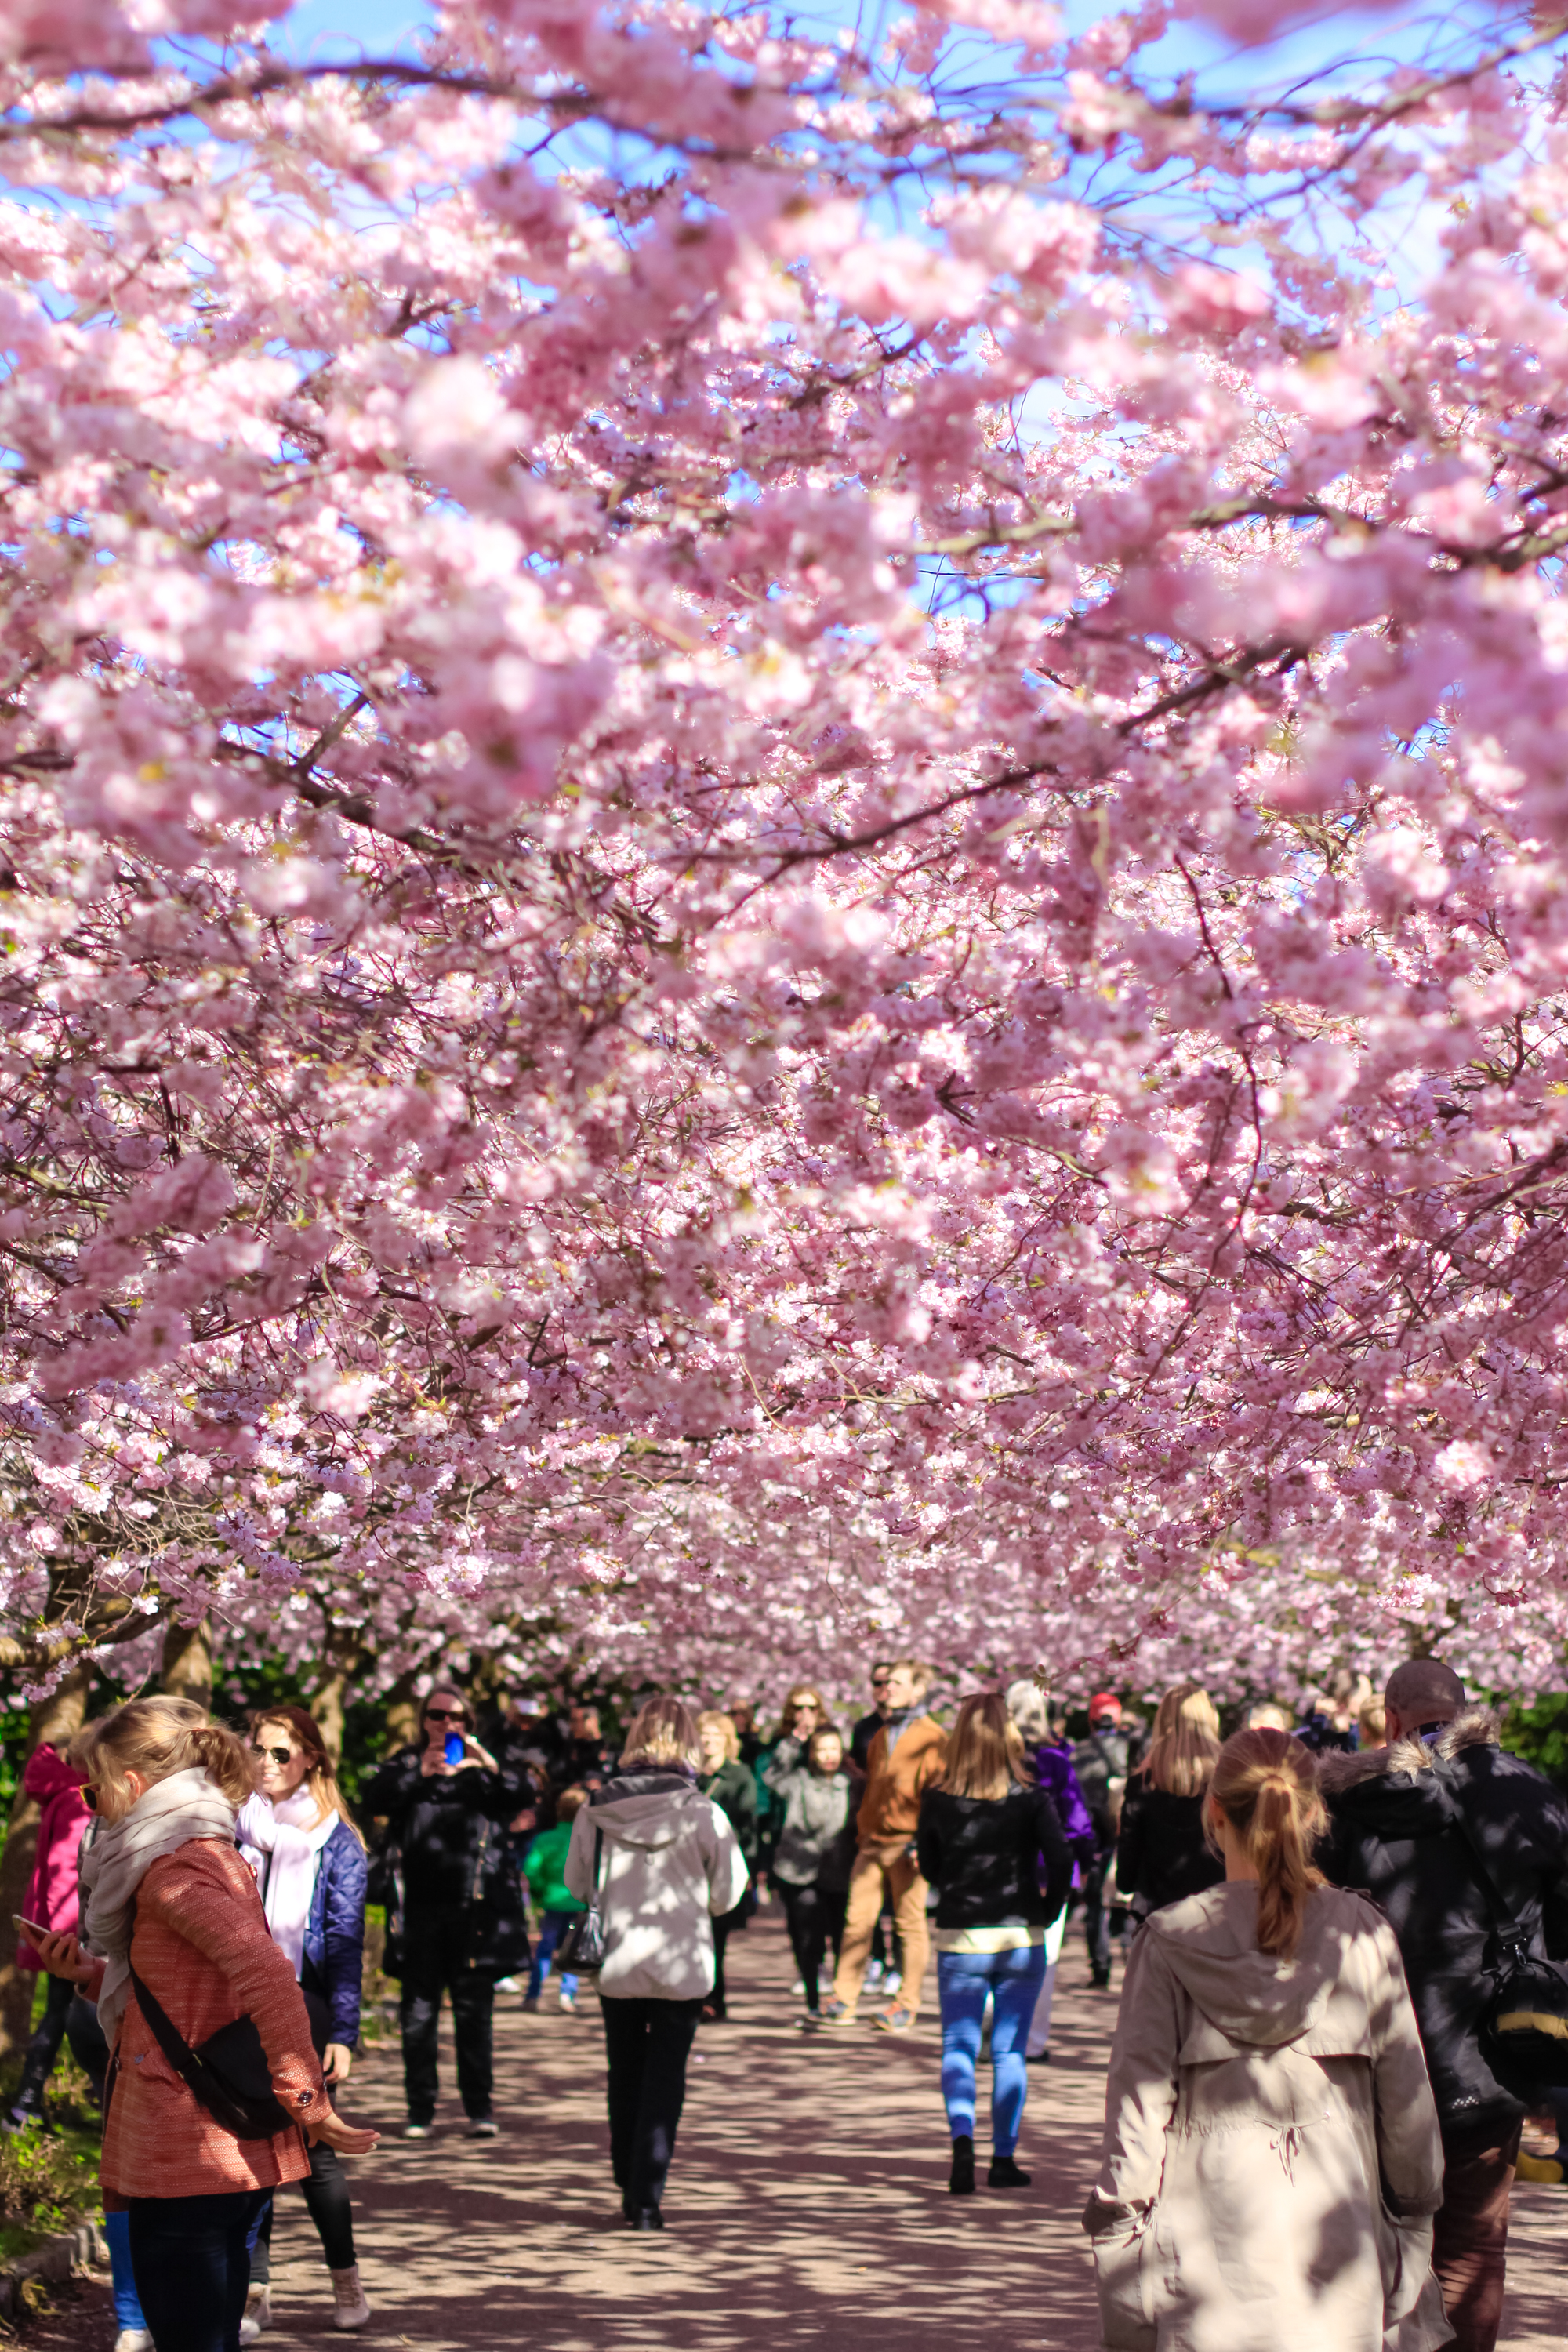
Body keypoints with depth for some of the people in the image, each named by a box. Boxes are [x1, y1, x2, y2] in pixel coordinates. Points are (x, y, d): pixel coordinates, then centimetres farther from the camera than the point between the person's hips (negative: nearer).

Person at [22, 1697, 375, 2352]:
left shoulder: (176, 1868, -15)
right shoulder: (212, 1855, 16)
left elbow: (269, 1979, -28)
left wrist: (306, 2103, -24)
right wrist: (89, 1973, 12)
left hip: (188, 2161, -10)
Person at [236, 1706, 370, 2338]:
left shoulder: (336, 1841, 0)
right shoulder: (235, 1830, 7)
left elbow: (345, 1942, -3)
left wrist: (343, 2032, -10)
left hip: (302, 2006, -2)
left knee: (310, 2145, 1)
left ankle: (346, 2281, 19)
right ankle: (255, 2292, 8)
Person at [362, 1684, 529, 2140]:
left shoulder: (482, 1770, 12)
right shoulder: (406, 1764, 12)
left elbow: (517, 1796, -3)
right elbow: (374, 1799, -6)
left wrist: (486, 1762, -20)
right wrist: (419, 1774, -21)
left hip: (474, 1909, 0)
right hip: (420, 1909, 1)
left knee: (474, 2010, 1)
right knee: (418, 2012, 2)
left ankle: (479, 2107, 8)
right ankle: (420, 2109, 9)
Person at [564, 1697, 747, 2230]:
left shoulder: (596, 1811, -7)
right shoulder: (704, 1814, -12)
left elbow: (575, 1883, 4)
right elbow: (726, 1896, -4)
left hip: (616, 1965, 2)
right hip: (682, 1965, -2)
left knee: (624, 2076, 17)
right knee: (665, 2080, 6)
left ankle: (628, 2189, 26)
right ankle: (646, 2198, 0)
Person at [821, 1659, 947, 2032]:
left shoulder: (931, 1737, -4)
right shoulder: (883, 1735, 18)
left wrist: (923, 1841, -15)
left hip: (906, 1843, -6)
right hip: (872, 1842, 6)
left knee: (910, 1923, 1)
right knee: (857, 1919, 2)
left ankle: (907, 2004, 8)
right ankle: (843, 2001, 4)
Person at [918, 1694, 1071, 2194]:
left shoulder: (938, 1799, -5)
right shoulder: (1030, 1798, -8)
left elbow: (928, 1866, 5)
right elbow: (1060, 1859, -15)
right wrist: (1048, 1910, -1)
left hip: (959, 1938, 0)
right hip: (1020, 1938, 0)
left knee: (958, 2046, 7)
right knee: (1010, 2051, 10)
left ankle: (962, 2137, -17)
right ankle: (1003, 2160, 12)